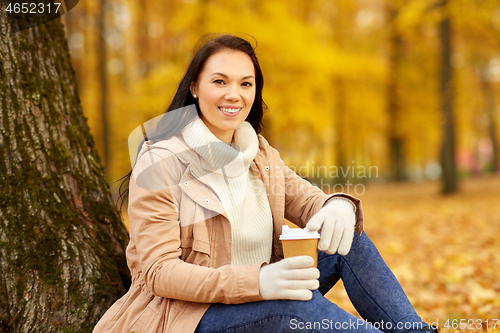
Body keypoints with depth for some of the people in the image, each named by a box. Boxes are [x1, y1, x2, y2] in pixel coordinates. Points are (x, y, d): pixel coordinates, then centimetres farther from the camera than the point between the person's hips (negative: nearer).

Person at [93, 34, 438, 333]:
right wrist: (256, 281, -34)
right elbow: (159, 271, -18)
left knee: (351, 241, -11)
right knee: (295, 300, -34)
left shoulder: (261, 155, 9)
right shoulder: (160, 162, -12)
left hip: (260, 303, 7)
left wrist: (340, 207, -22)